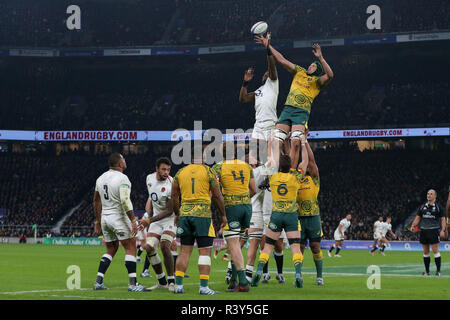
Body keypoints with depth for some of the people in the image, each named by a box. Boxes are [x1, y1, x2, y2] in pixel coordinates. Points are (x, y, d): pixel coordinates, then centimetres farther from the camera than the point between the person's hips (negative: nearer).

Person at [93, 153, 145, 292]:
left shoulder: (101, 178, 11)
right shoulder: (122, 178, -13)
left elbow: (96, 201, 17)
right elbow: (125, 201, -24)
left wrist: (98, 221, 25)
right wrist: (133, 220, -23)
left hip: (105, 218, 7)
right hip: (119, 217, -7)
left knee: (111, 249, 17)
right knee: (130, 248, -1)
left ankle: (98, 282, 9)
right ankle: (133, 284, -7)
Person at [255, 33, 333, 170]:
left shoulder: (317, 81, 7)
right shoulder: (299, 71, 22)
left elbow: (330, 75, -14)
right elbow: (281, 60, 23)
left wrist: (320, 58, -22)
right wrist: (268, 46, 19)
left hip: (302, 111, -5)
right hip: (287, 109, 5)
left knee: (295, 143, -22)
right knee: (275, 143, -7)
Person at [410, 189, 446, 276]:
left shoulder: (438, 207, 2)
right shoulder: (422, 207, 13)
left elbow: (443, 219, 1)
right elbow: (417, 218, 14)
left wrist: (443, 230, -11)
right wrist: (413, 225, -4)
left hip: (434, 230, -4)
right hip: (423, 230, 4)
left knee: (435, 250, -9)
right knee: (426, 252, 6)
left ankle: (438, 271, -4)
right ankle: (427, 271, 13)